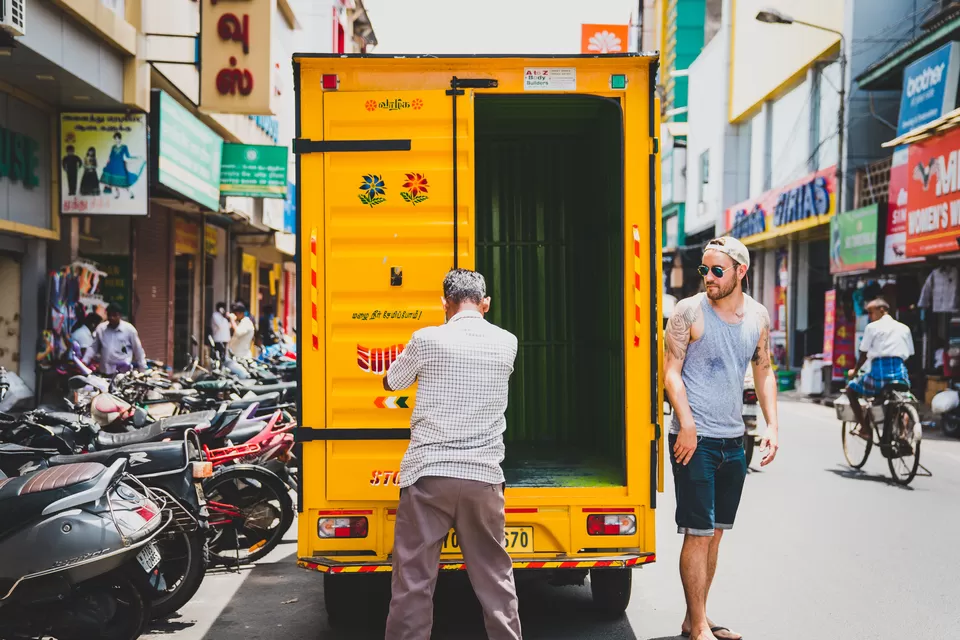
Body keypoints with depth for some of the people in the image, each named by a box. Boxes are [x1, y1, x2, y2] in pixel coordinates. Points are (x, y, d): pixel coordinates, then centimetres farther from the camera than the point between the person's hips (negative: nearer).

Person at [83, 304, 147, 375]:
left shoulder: (129, 329, -1)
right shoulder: (100, 328, 7)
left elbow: (138, 350, 5)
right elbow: (93, 348, 16)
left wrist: (143, 370, 6)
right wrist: (84, 361, 6)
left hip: (123, 371, -3)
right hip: (105, 371, 3)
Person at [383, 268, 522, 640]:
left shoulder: (427, 340, -4)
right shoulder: (507, 344, 5)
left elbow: (390, 383, 13)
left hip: (428, 475, -2)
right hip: (483, 477, 3)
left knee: (413, 581, 3)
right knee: (496, 579, 13)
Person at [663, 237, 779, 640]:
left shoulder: (757, 316, 7)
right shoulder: (689, 311, -7)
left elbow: (764, 372, 16)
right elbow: (671, 369, -10)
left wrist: (771, 425, 5)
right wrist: (686, 424, -20)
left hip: (733, 440, 6)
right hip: (696, 439, -6)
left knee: (716, 531, 12)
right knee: (698, 532, -6)